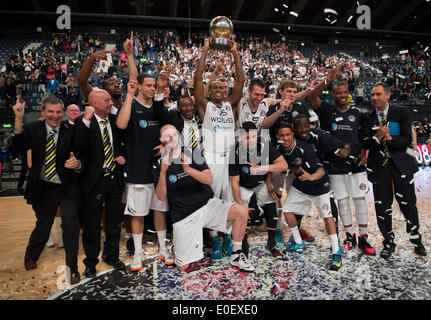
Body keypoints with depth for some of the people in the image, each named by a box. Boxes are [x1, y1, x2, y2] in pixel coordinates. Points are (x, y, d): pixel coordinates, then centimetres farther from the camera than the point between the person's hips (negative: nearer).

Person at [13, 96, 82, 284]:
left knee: (70, 224, -9)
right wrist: (18, 119, -30)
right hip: (43, 188, 1)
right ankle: (30, 257, 50)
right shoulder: (33, 128, -1)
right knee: (43, 225, 18)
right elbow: (21, 147, -19)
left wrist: (77, 162, -25)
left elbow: (82, 157, -2)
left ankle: (72, 268, 9)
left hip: (67, 188, -1)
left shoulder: (70, 131, -4)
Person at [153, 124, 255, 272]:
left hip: (207, 204, 1)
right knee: (183, 267, -2)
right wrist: (163, 173, -23)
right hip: (184, 217, -1)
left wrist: (189, 170, -26)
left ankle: (236, 255, -3)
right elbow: (161, 197, -8)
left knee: (242, 211, -24)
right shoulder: (159, 165, 0)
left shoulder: (193, 153, 1)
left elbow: (209, 180, -9)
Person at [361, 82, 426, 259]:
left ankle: (416, 240, 29)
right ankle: (388, 242, 21)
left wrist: (390, 138, -24)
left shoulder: (401, 113, 0)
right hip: (378, 165, 1)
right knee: (382, 206, 4)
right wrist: (376, 138, -24)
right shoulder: (368, 118, 3)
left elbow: (407, 140, -7)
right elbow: (365, 144, -5)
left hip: (400, 163, -1)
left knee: (408, 204, 6)